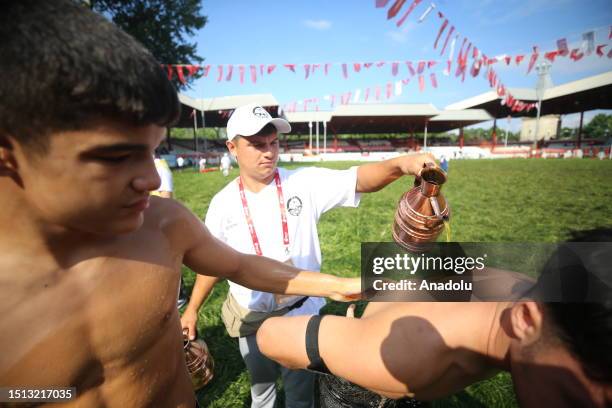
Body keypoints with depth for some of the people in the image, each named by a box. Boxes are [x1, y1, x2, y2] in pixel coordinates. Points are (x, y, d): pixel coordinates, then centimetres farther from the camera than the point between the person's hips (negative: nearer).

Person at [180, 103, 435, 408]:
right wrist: (192, 308, 7)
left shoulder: (304, 183, -14)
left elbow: (358, 180, -25)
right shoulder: (223, 202, -8)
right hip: (251, 319, 2)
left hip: (301, 313, -1)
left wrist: (401, 164, -44)